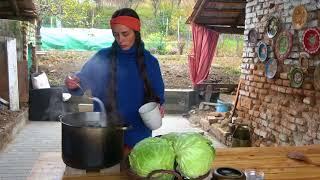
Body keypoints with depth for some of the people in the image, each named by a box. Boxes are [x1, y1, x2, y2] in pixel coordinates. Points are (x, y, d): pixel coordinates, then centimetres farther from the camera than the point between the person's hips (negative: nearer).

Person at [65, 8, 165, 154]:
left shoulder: (149, 61, 0)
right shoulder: (103, 57, -4)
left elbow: (158, 94, 8)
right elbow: (83, 78, -2)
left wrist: (158, 107, -12)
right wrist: (73, 83, -24)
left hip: (137, 133, 1)